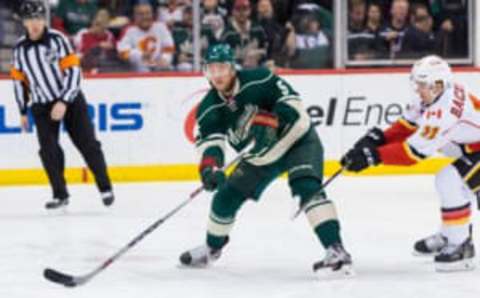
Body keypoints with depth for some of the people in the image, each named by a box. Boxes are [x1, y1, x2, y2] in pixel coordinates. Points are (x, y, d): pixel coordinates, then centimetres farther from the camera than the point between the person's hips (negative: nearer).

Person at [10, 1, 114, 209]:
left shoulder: (57, 39, -12)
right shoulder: (20, 48, 0)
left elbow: (73, 71, -15)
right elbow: (19, 79, 10)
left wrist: (63, 102, -21)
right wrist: (23, 111, 10)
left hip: (69, 100, -3)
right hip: (42, 106, 3)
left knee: (87, 144, -2)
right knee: (48, 151, -5)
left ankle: (105, 188, 8)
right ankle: (60, 194, 4)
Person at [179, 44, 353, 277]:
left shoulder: (258, 80, -24)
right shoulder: (209, 109, -11)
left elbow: (290, 100, -21)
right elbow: (209, 142, -19)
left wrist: (271, 123, -36)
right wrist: (209, 167, -39)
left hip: (297, 139, -6)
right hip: (261, 155, 6)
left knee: (306, 186, -29)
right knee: (227, 196, 7)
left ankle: (336, 251, -37)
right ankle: (212, 248, 34)